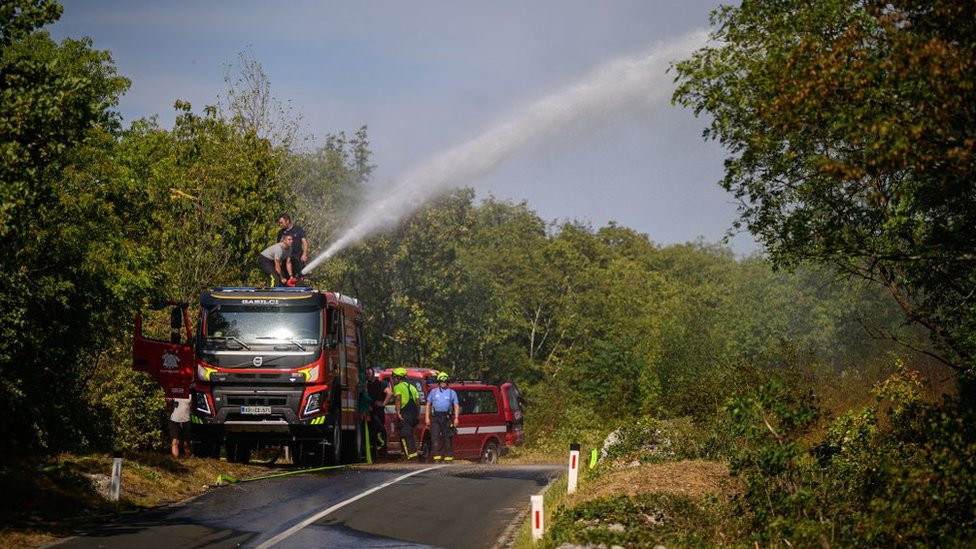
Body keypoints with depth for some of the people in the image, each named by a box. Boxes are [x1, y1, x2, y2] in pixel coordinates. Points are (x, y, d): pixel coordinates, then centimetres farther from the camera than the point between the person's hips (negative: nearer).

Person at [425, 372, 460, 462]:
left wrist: (456, 418, -4)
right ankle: (437, 456, -8)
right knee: (435, 437, -8)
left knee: (448, 438, 0)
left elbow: (456, 406, 8)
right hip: (436, 417, 1)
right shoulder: (433, 392, 14)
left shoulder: (452, 393, 12)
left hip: (447, 417, -1)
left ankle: (448, 457, 5)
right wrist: (427, 417, 4)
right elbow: (428, 405, 14)